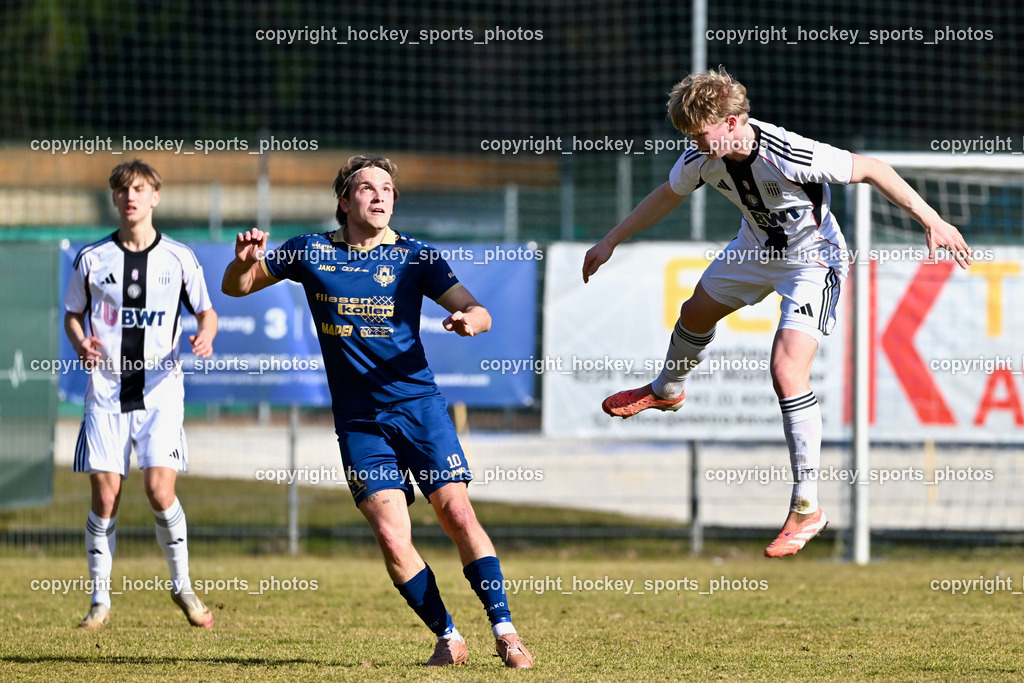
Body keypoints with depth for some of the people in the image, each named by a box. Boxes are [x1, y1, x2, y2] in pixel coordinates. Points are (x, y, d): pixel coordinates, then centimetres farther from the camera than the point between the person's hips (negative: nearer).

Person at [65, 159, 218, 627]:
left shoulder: (178, 258, 3)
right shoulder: (92, 259, 4)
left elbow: (207, 312, 12)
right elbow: (73, 313, 15)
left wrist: (205, 335, -10)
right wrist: (80, 344, -7)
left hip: (160, 392, -1)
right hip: (106, 392, 1)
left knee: (160, 491, -14)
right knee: (105, 497, -3)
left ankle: (182, 585, 7)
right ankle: (100, 600, 9)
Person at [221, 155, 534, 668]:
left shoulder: (414, 257, 2)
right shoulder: (311, 253, 5)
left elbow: (477, 312, 0)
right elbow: (235, 287, 13)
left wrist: (469, 319, -25)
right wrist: (245, 262, -10)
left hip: (418, 404, -1)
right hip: (359, 420, 1)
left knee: (458, 515, -13)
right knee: (392, 536, -11)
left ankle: (504, 631, -5)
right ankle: (448, 637, 3)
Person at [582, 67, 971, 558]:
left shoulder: (792, 156, -37)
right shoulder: (702, 158, -17)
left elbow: (870, 170, -27)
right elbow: (667, 196, 5)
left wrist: (931, 221, -29)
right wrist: (610, 242, 11)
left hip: (812, 261, -7)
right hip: (757, 249, 7)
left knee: (787, 373, -21)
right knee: (696, 314, 27)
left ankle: (807, 508, -13)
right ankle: (667, 391, 64)